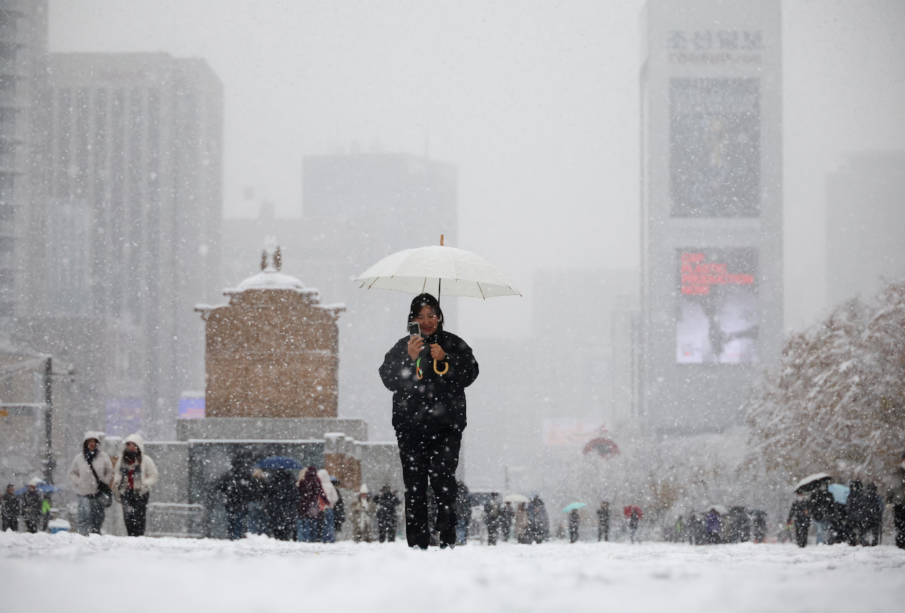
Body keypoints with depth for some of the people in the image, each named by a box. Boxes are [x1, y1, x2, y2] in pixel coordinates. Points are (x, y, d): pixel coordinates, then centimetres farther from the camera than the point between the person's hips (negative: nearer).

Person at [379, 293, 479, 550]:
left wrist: (445, 359, -10)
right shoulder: (402, 347, 12)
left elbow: (470, 374, 3)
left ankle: (448, 540, -8)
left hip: (446, 425, -1)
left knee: (443, 482, -12)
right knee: (414, 485, -3)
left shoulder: (454, 344, 12)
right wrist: (409, 358, -12)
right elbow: (389, 379, 2)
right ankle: (417, 544, -1)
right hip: (410, 427, 1)